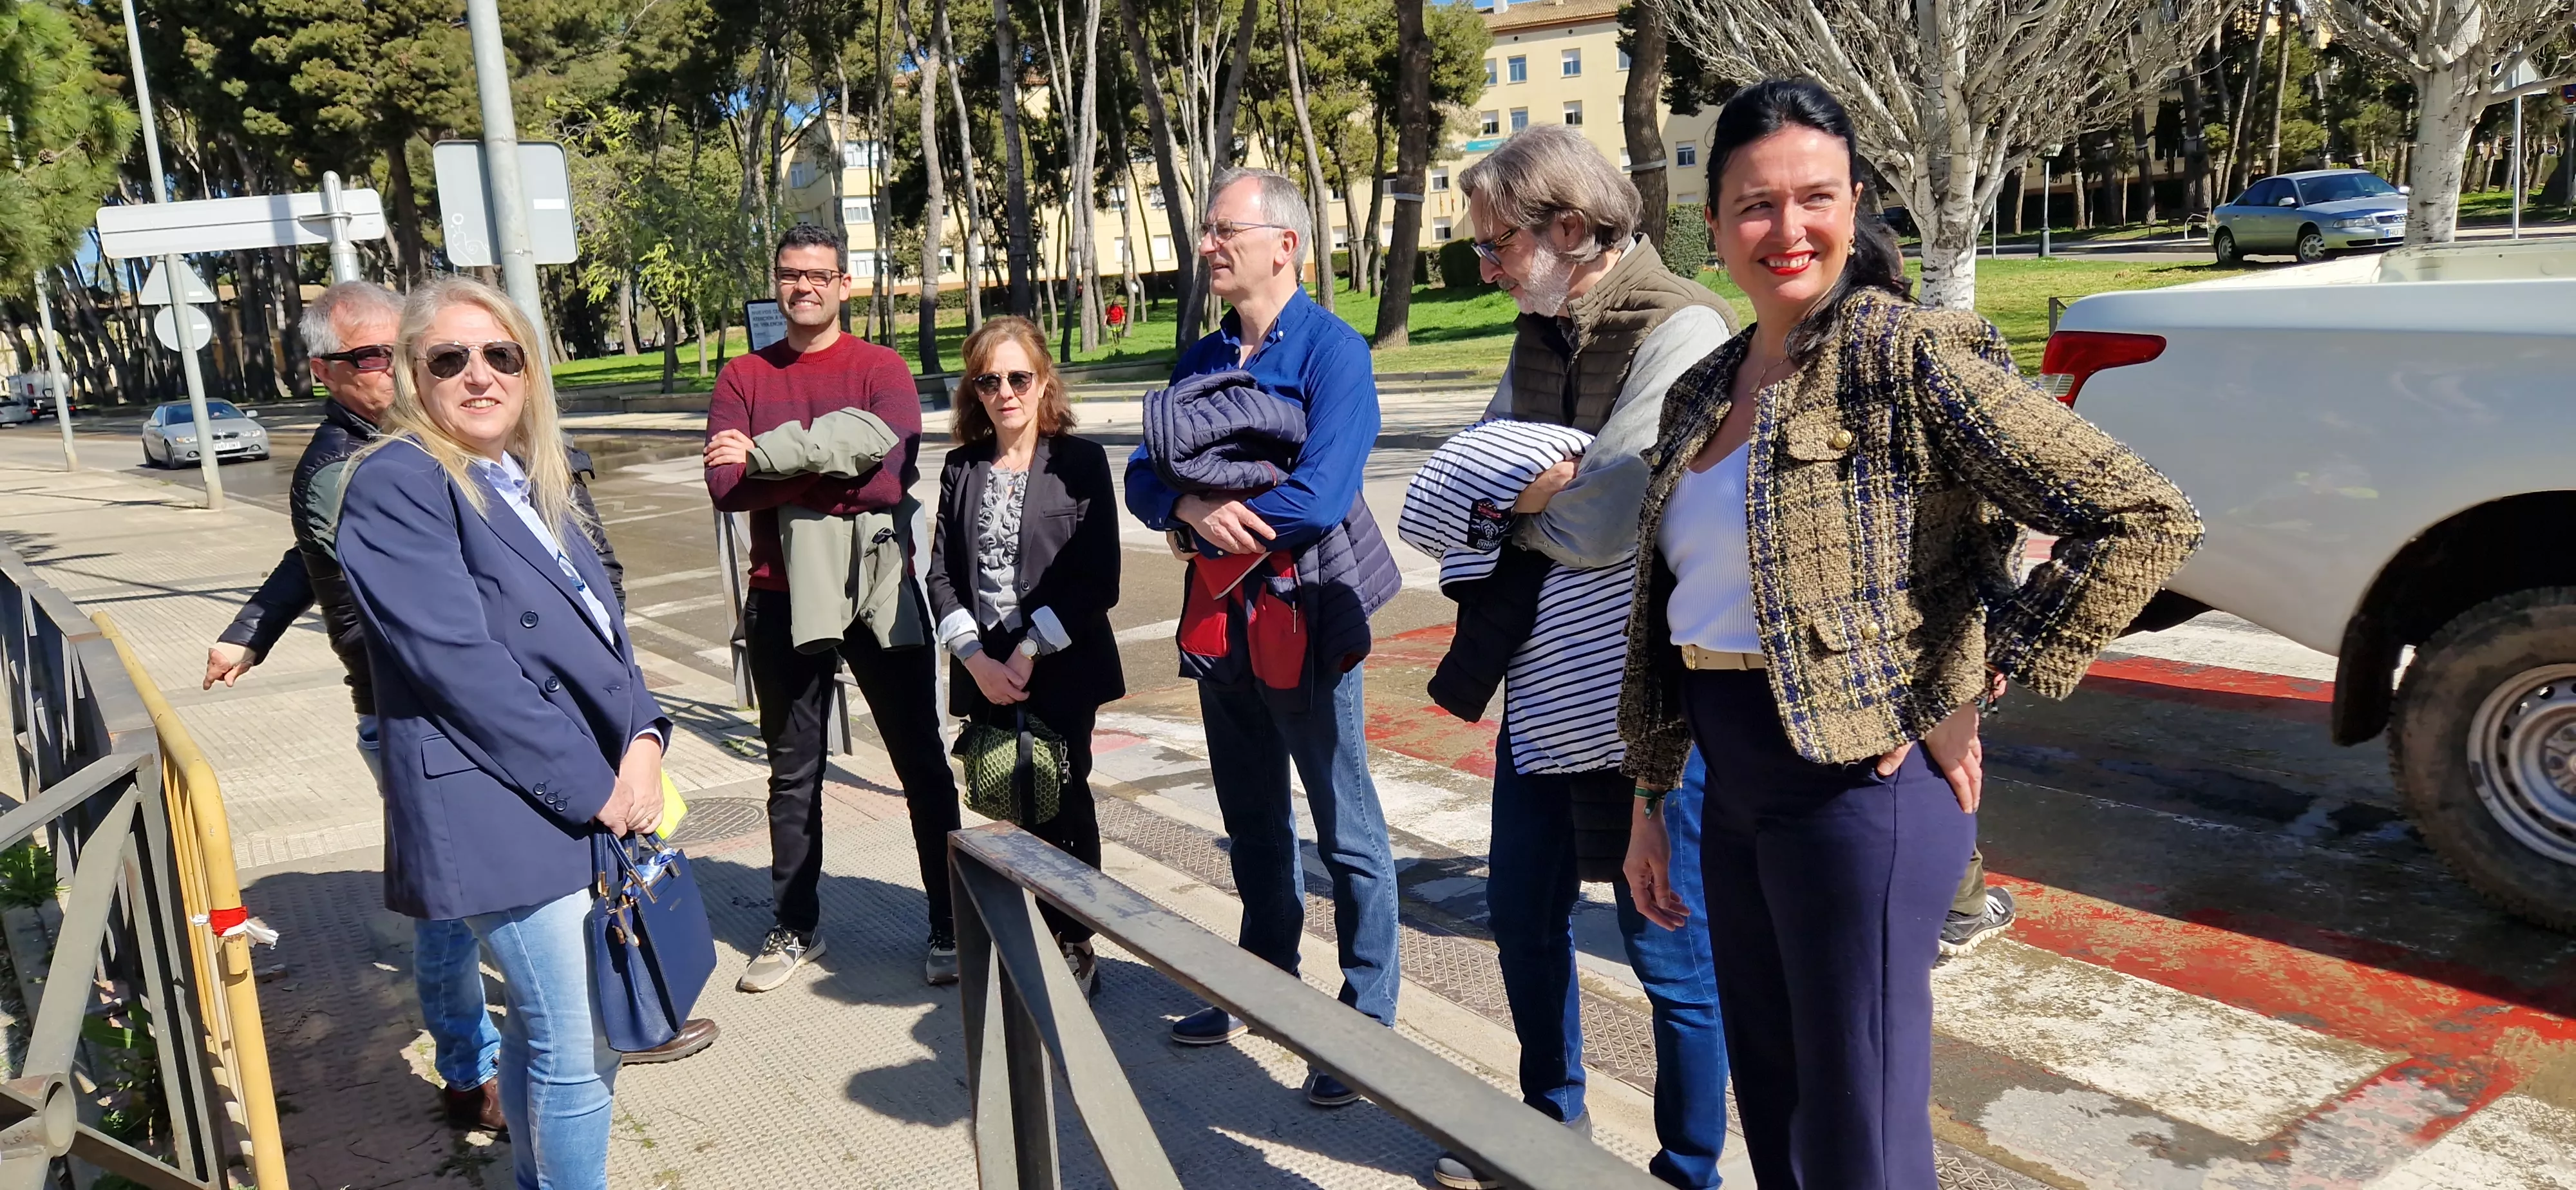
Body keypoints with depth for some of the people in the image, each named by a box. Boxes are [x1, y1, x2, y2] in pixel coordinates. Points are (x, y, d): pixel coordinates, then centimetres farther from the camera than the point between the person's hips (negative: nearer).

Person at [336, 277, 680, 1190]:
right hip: (506, 816, -8)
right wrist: (593, 785, -16)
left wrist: (643, 739, -5)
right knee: (579, 1048, -1)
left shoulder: (531, 481, 15)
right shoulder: (396, 484, -11)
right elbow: (460, 663, -18)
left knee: (546, 1030, 20)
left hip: (595, 800, 8)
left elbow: (600, 628, 13)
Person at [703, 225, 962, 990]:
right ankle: (796, 928, 25)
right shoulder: (743, 378, 5)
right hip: (782, 598, 2)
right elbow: (726, 489, -9)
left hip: (880, 591, -2)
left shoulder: (883, 369, -2)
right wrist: (838, 474, -17)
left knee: (921, 762, 4)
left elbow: (892, 474, -18)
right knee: (793, 775, 12)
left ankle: (951, 925, 14)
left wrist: (768, 458, -15)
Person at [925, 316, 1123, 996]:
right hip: (986, 673, 3)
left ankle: (1075, 943, 17)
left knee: (1063, 800, 2)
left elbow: (1098, 579, -8)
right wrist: (977, 660, -8)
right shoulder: (962, 470, 9)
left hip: (1062, 668, -3)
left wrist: (1029, 652, -13)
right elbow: (941, 574, 5)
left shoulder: (1080, 462, -3)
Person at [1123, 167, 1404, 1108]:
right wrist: (1192, 507, -18)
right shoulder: (1200, 361, 9)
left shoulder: (1332, 351, -13)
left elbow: (1318, 499, -23)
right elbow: (1143, 477, 4)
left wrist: (1207, 513, -11)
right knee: (1252, 821, 19)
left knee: (1346, 831, 3)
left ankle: (1368, 1020, 16)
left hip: (1306, 614, -7)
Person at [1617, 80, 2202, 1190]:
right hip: (1734, 788, 7)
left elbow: (2143, 521, -19)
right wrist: (1650, 802, 16)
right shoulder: (1702, 392, 9)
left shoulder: (1907, 357, -13)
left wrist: (1964, 698, -17)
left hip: (1858, 783, -7)